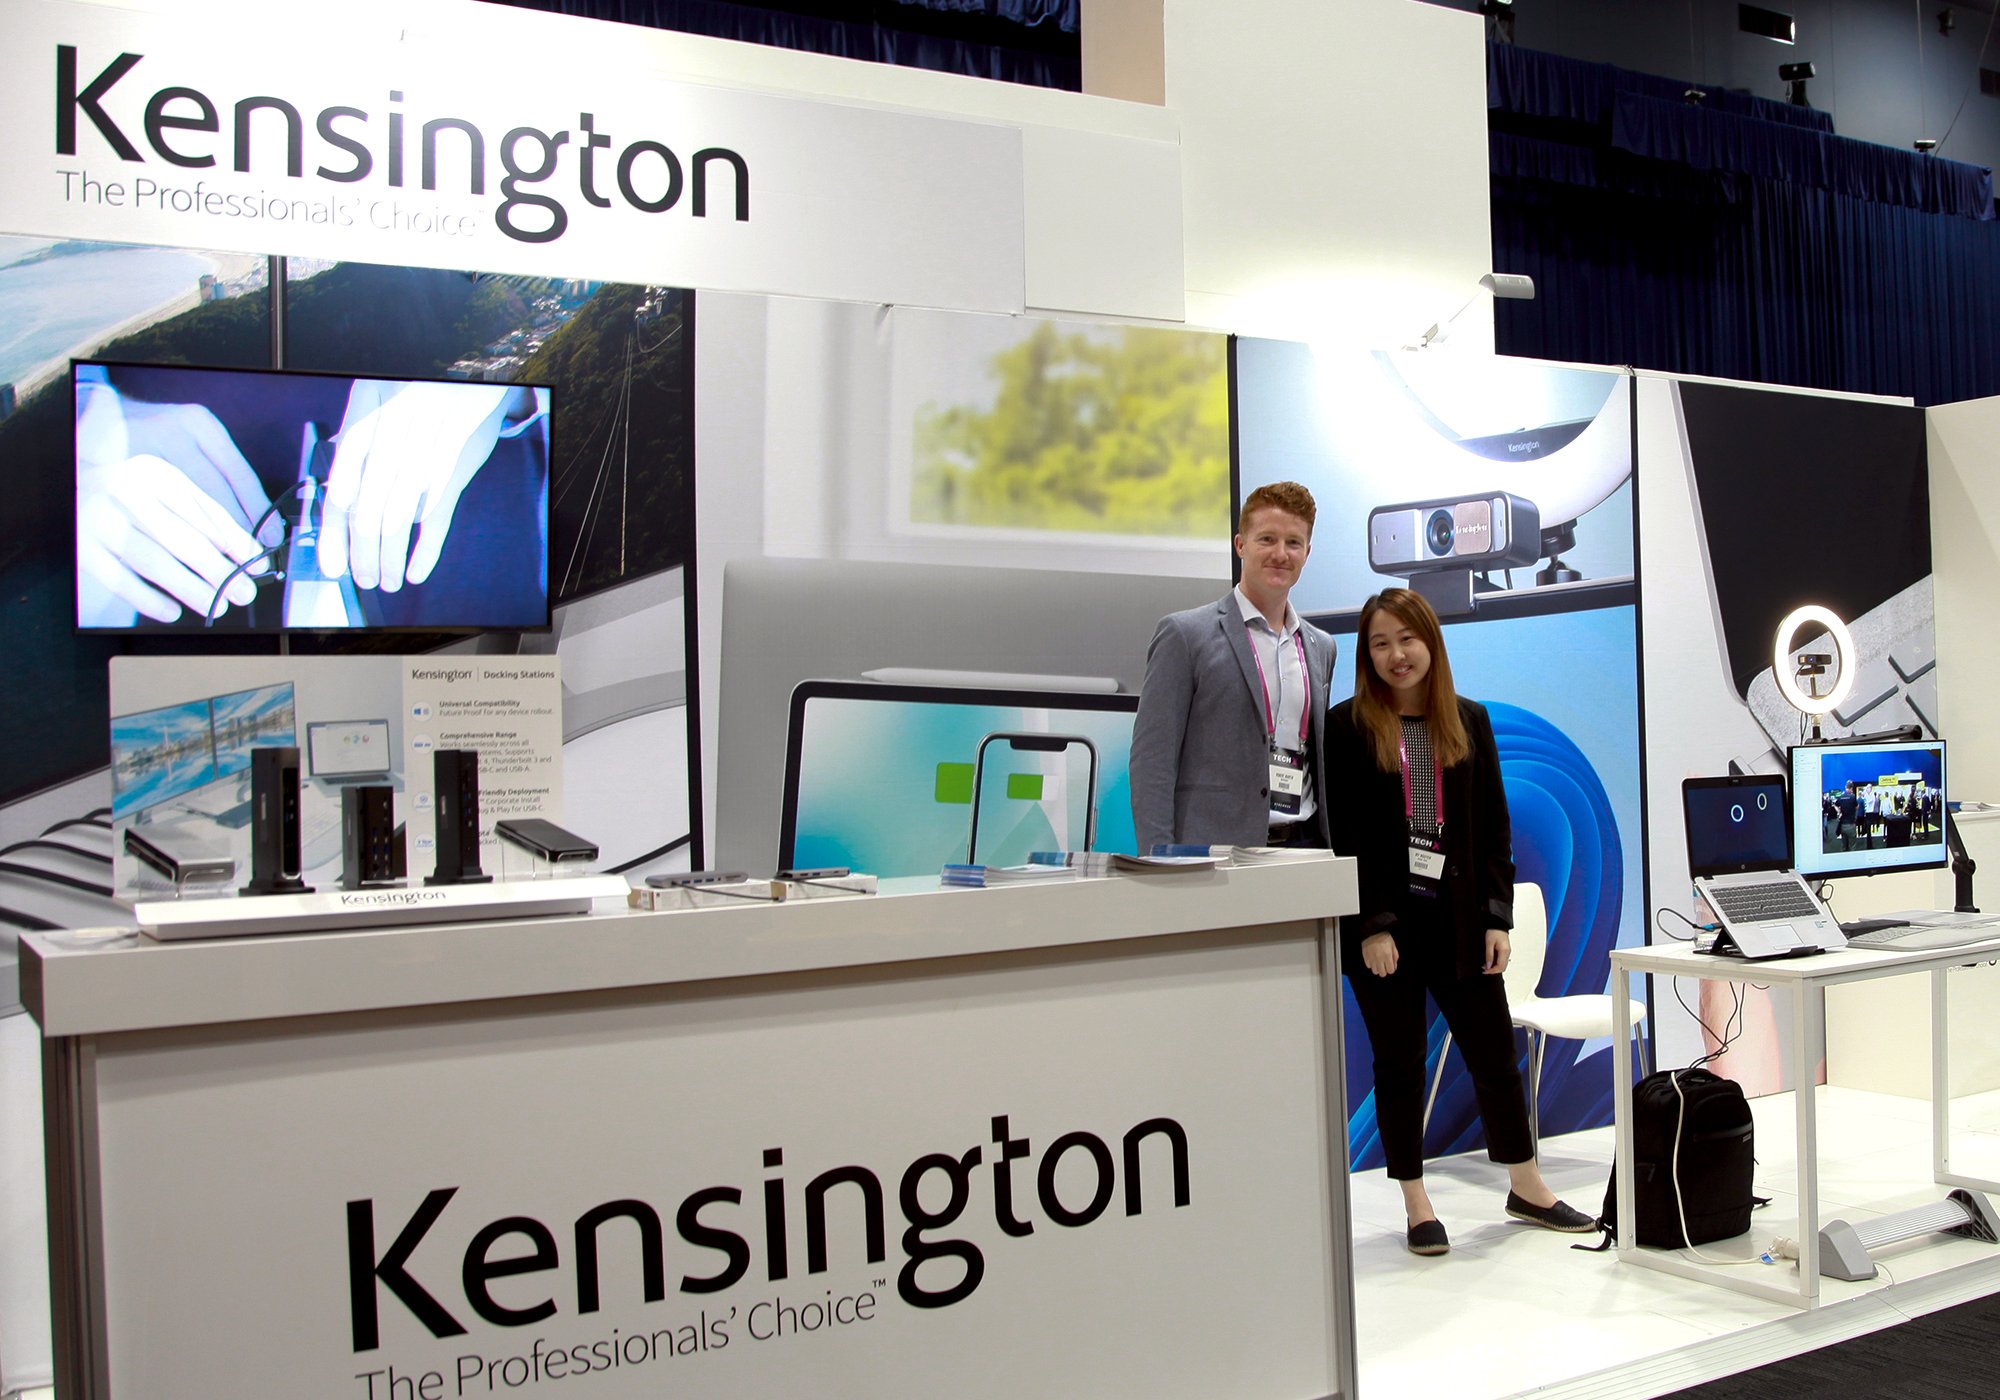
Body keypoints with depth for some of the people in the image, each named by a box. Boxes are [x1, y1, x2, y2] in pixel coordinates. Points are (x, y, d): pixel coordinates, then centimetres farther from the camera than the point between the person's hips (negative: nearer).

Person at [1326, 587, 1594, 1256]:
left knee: (1495, 1051, 10)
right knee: (1399, 1062, 7)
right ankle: (1417, 1206, 18)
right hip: (1384, 925, -3)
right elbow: (1340, 836, -8)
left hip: (1459, 919, 3)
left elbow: (1494, 826, 8)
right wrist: (1371, 925, -13)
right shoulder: (1347, 727, -5)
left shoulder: (1469, 721, 7)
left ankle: (1526, 1187, 27)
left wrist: (1496, 916, 0)